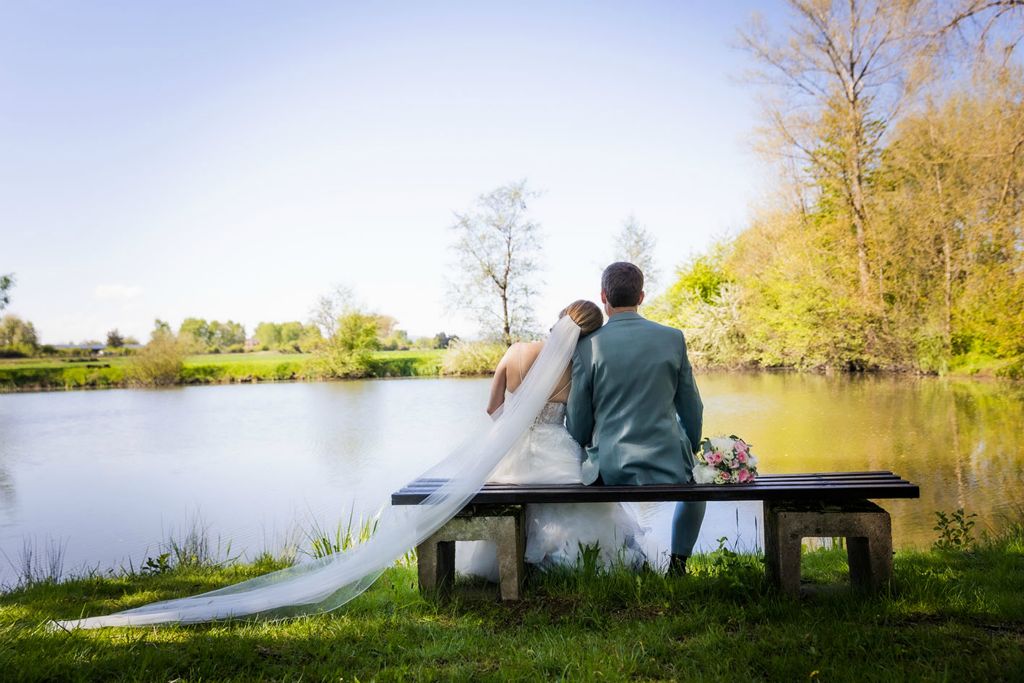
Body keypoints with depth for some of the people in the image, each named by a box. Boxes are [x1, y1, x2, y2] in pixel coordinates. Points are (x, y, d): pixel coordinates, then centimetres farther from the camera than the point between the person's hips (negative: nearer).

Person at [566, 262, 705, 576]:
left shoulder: (588, 346, -7)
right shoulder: (673, 338, -2)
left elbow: (577, 423, -2)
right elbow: (691, 409, 6)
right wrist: (691, 450, 23)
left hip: (610, 468, -1)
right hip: (668, 466, 1)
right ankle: (678, 562, 29)